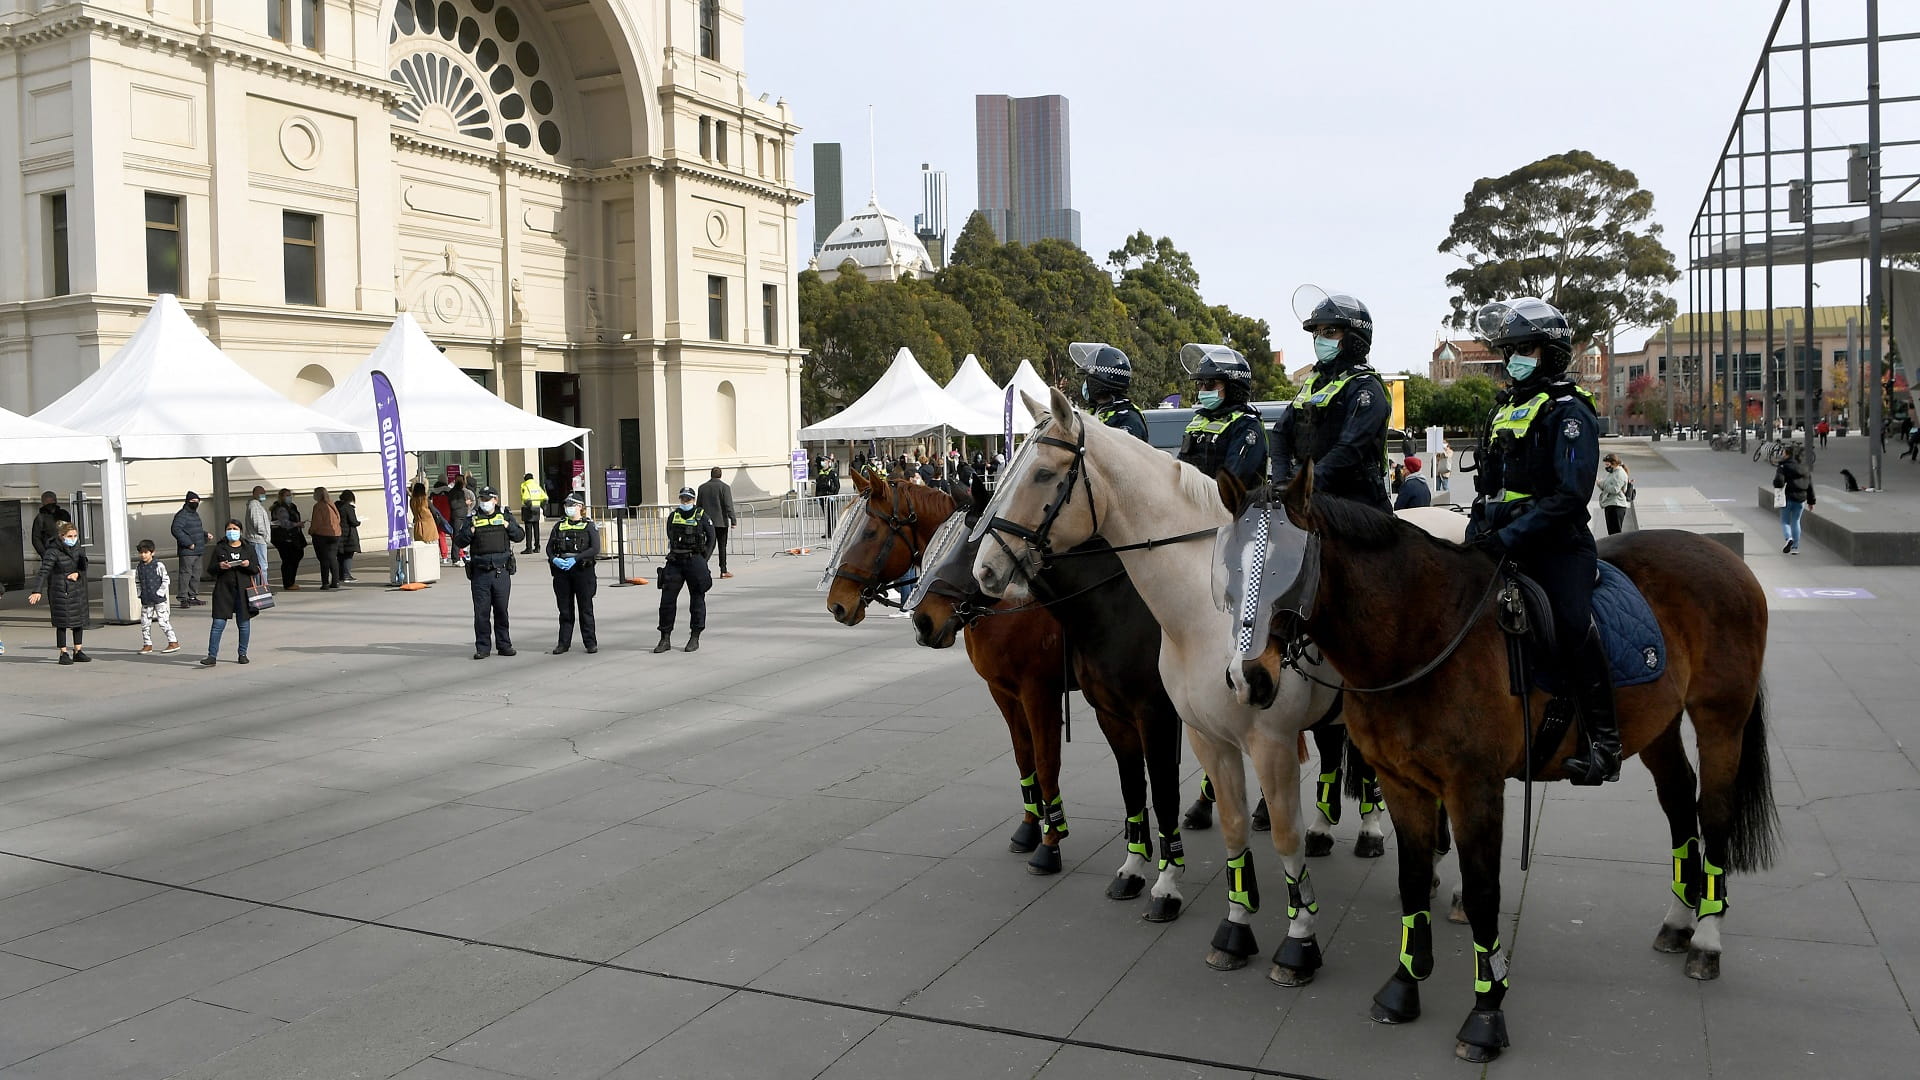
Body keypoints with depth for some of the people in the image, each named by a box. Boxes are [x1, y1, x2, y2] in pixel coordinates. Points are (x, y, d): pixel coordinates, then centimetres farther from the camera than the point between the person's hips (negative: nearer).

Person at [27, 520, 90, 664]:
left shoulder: (78, 548, 4)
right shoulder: (53, 552, -15)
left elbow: (84, 566, 13)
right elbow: (44, 572, -22)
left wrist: (77, 573, -9)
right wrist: (37, 591, -32)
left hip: (77, 589, 6)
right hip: (60, 590, -6)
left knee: (79, 620, 9)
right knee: (62, 622, -1)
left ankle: (77, 652, 19)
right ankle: (63, 654, 6)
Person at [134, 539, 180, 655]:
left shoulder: (158, 565, -8)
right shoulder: (138, 567, 7)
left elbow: (165, 580, -7)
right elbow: (137, 582, 17)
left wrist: (159, 592, -13)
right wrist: (140, 593, 4)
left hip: (159, 599, -5)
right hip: (146, 601, 5)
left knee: (163, 621, -5)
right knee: (145, 623, 6)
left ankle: (173, 642, 3)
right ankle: (147, 645, 16)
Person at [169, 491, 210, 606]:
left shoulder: (195, 514, 19)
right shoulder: (182, 515, -10)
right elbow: (176, 530, -20)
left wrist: (206, 534, 12)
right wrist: (188, 543, -21)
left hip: (199, 551, 9)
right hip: (187, 552, -9)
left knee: (196, 575, 12)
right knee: (186, 574, -8)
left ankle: (193, 596, 20)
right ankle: (184, 599, -7)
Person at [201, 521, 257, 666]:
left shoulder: (247, 549, 8)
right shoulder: (219, 548, 5)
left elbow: (256, 570, 7)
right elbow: (210, 569, 5)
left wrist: (248, 565, -14)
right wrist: (219, 566, -16)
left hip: (243, 590, 1)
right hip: (223, 590, -1)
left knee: (244, 623, 7)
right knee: (218, 624, -5)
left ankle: (243, 654, 19)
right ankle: (212, 656, -3)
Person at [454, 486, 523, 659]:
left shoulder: (505, 517, 11)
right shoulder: (471, 520, 8)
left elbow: (520, 536, 7)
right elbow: (459, 542, 3)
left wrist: (508, 526, -7)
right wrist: (470, 530, -12)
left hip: (501, 571, 1)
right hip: (480, 572, 0)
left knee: (501, 610, 6)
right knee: (481, 611, 0)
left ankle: (503, 645, 16)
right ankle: (482, 647, 7)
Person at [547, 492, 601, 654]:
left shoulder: (589, 525, 1)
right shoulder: (559, 525, 13)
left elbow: (595, 549, -9)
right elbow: (549, 547, 9)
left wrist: (575, 559, -18)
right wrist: (554, 559, -12)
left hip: (583, 569, -3)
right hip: (561, 571, 4)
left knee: (585, 608, 0)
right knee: (565, 609, 8)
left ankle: (590, 642, 6)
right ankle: (564, 642, 14)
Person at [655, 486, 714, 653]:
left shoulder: (702, 517, -1)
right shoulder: (673, 517, 9)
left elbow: (711, 539, 4)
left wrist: (702, 559, -2)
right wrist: (673, 555, 11)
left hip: (695, 562, -3)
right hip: (674, 563, 3)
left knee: (697, 600, 3)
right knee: (667, 599, -1)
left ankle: (695, 638, 12)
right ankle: (665, 639, 5)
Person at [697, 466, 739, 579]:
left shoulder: (702, 487, 6)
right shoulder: (724, 487, -7)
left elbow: (699, 506, 11)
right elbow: (728, 505, -12)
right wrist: (733, 520, -10)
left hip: (707, 521, 4)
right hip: (721, 521, -4)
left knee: (710, 544, 11)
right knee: (722, 546, 2)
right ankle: (723, 571, 3)